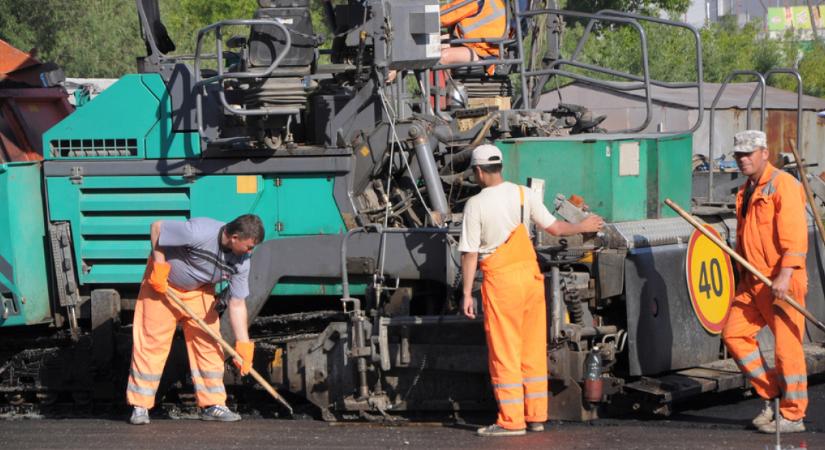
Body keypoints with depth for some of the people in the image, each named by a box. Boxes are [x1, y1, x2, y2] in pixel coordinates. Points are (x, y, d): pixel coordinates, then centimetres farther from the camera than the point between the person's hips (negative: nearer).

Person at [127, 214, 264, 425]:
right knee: (152, 342, -7)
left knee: (208, 342, -1)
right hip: (163, 283, -5)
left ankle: (212, 404, 7)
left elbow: (237, 304, -12)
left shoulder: (241, 261, -18)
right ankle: (140, 406, -2)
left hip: (200, 289, 5)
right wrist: (159, 266, -22)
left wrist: (243, 344, -16)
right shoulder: (199, 233, -36)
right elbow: (157, 228, -23)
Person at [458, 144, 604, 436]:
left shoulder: (476, 204, -10)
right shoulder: (524, 195, 2)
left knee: (504, 351, -1)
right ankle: (536, 415, 15)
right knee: (534, 349, 11)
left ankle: (511, 420, -2)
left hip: (500, 280, -5)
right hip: (531, 275, 5)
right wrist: (582, 227, 26)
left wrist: (467, 293, -6)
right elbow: (554, 228, 8)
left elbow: (469, 253, -10)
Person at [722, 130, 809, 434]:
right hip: (753, 282, 9)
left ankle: (792, 416, 3)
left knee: (787, 346, -4)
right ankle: (771, 392, 14)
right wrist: (743, 279, 20)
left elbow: (795, 235, -20)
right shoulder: (746, 191, 16)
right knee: (734, 333, 3)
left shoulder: (783, 185, -11)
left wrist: (785, 275, -27)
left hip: (782, 282, -9)